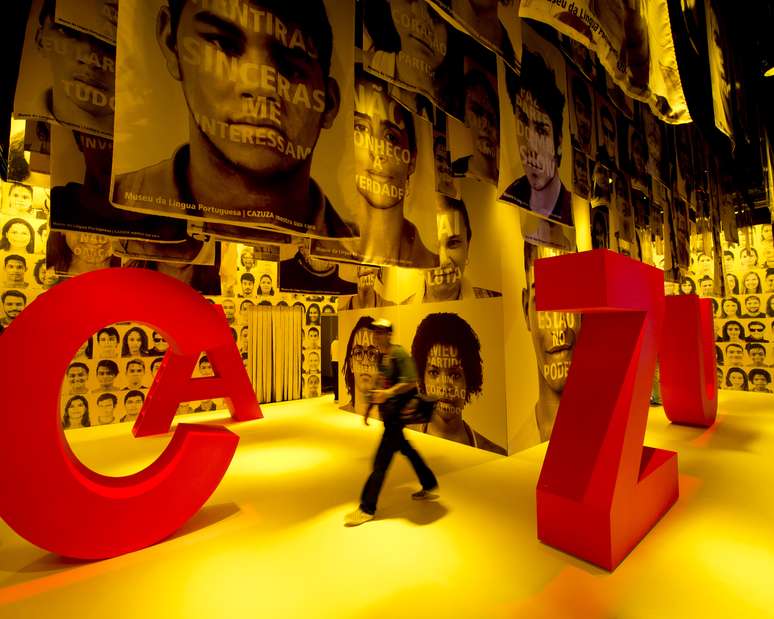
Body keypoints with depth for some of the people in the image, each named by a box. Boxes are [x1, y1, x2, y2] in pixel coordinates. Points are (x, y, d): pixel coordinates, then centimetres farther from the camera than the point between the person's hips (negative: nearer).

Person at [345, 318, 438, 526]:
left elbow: (410, 382, -24)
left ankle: (367, 509, 9)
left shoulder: (399, 354, -16)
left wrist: (388, 393, -34)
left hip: (397, 413, -9)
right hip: (387, 413, 9)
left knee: (381, 460, -3)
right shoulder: (380, 355, 10)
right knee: (406, 449, 22)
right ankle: (429, 485, 42)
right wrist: (369, 407, 20)